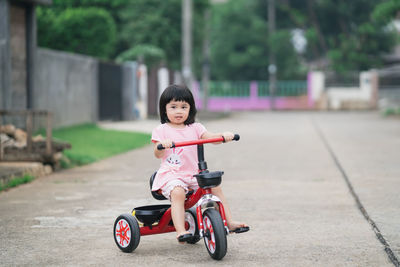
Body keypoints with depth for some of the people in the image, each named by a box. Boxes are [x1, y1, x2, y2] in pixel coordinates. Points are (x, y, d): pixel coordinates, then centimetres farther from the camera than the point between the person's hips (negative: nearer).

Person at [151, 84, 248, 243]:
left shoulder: (194, 128, 13)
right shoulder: (161, 130, 3)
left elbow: (210, 137, -3)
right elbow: (157, 154, -9)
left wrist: (224, 136, -23)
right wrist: (162, 145, -32)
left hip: (193, 174, 5)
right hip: (171, 174, -4)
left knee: (215, 186, -11)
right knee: (178, 192, -33)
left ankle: (229, 222, -3)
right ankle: (180, 231, -41)